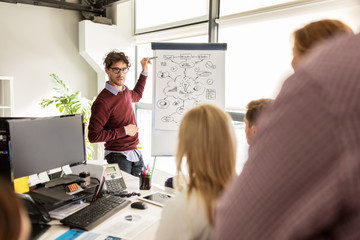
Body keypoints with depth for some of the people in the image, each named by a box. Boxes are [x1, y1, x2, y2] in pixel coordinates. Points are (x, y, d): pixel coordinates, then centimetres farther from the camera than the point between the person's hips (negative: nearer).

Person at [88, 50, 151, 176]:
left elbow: (136, 95, 33)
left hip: (136, 152, 7)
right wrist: (124, 131, -16)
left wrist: (144, 71, 26)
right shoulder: (102, 101, -19)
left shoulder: (125, 90, 6)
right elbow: (93, 136, -20)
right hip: (118, 156, -7)